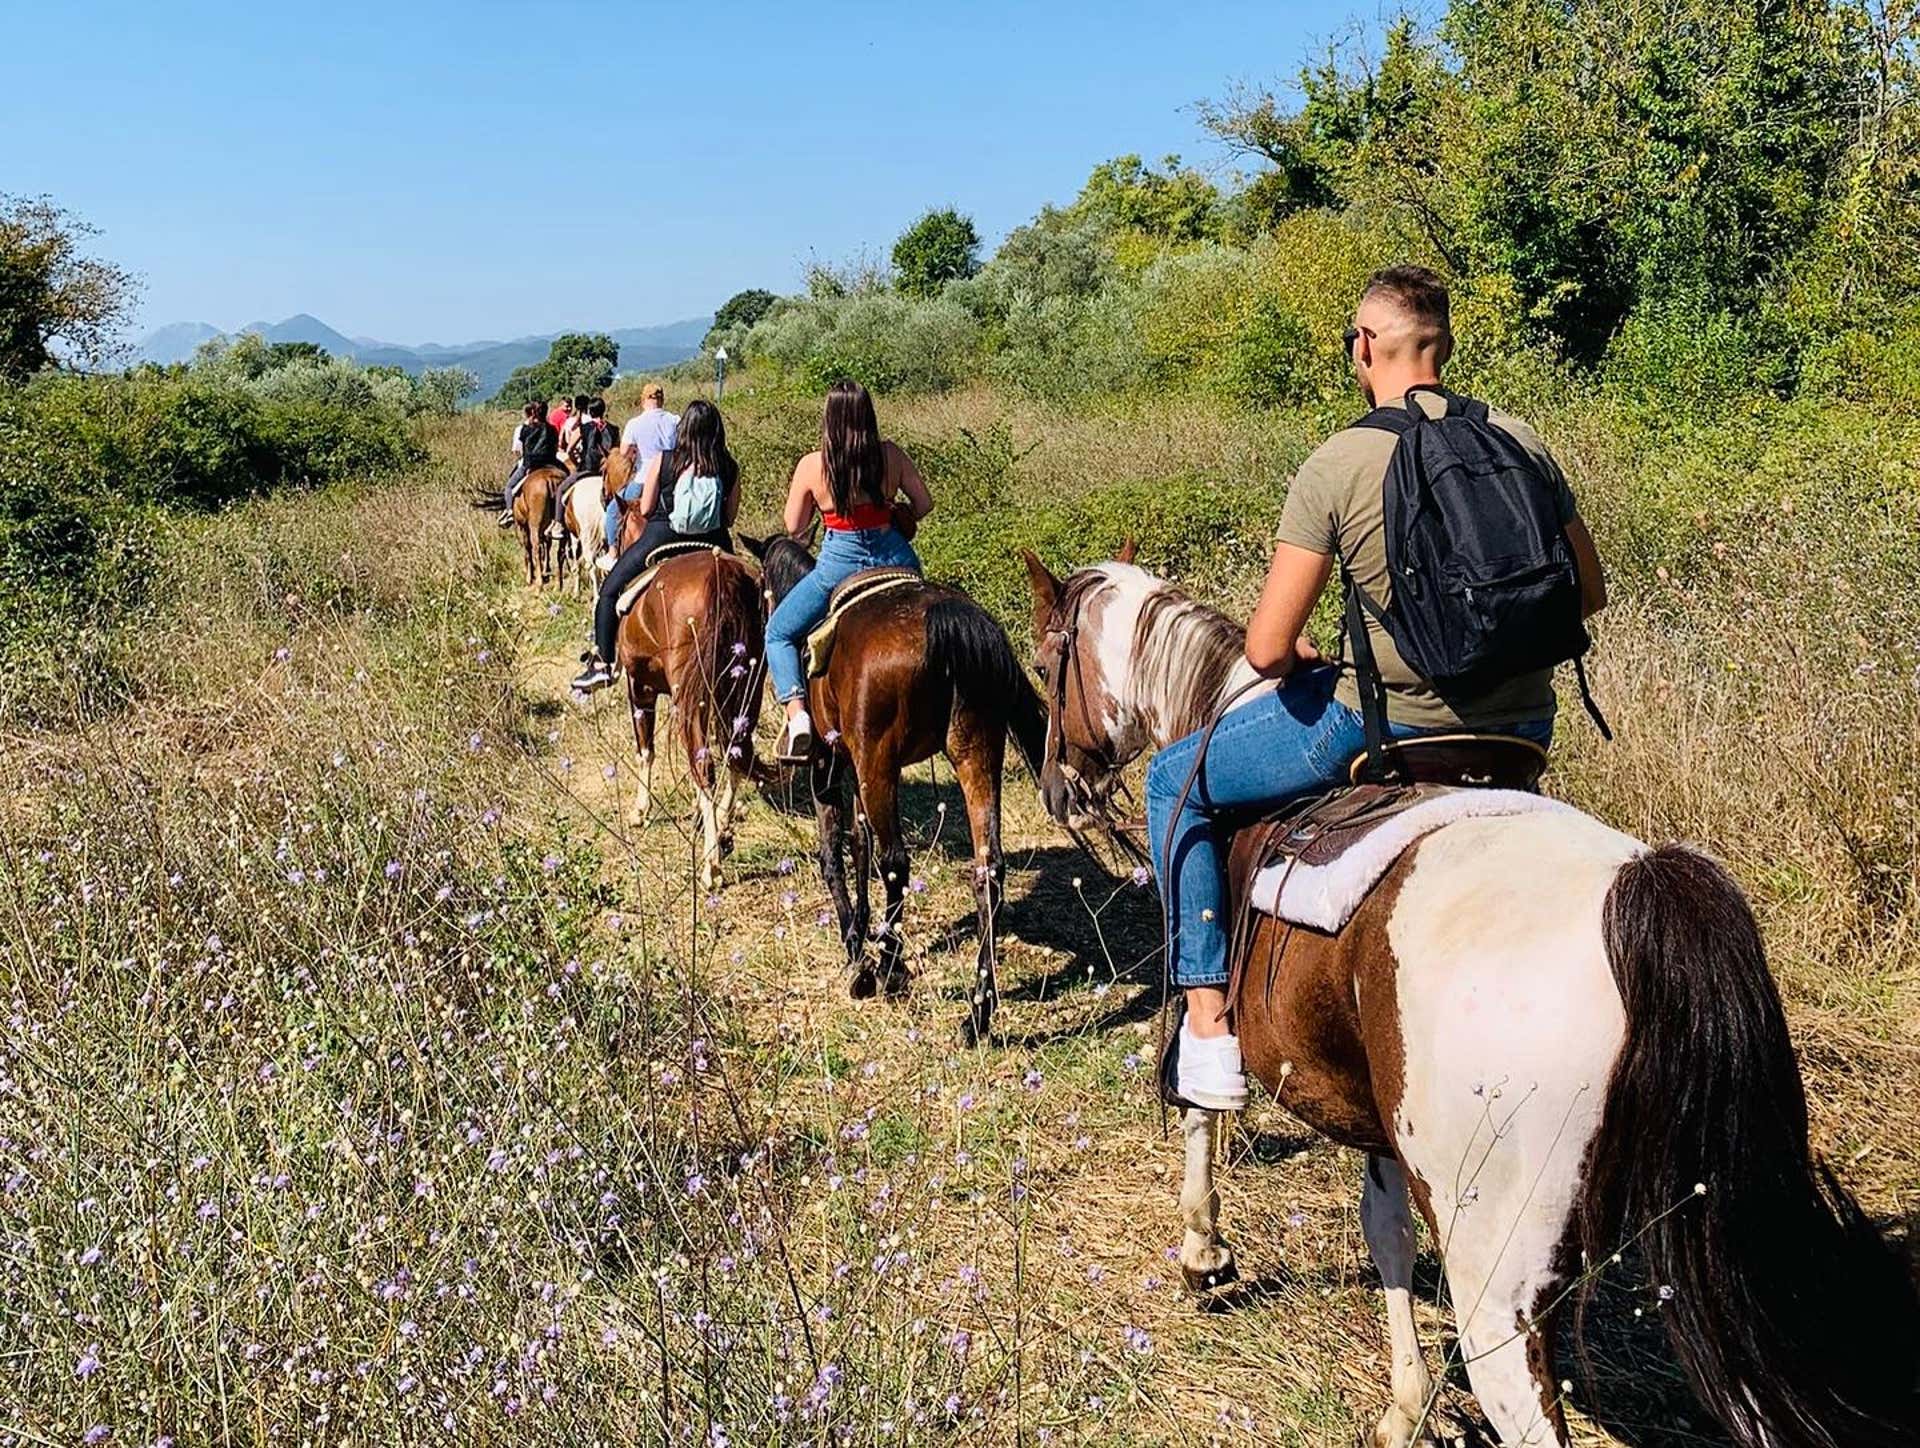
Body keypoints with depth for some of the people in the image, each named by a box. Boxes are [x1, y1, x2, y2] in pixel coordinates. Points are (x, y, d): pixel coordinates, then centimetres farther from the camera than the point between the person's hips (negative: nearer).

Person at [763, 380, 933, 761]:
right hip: (895, 557, 3)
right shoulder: (891, 455, -4)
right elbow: (924, 504, 5)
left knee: (778, 632, 14)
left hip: (840, 564, -3)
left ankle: (797, 715, -5)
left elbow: (793, 527, -1)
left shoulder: (812, 466, -10)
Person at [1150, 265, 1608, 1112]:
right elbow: (1587, 594, 11)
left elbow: (1267, 649, -14)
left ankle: (1209, 1027, 12)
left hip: (1385, 725, -5)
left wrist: (1291, 658, 9)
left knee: (1177, 783, 15)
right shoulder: (1520, 441, 1)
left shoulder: (1335, 466, -12)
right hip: (1522, 734, 5)